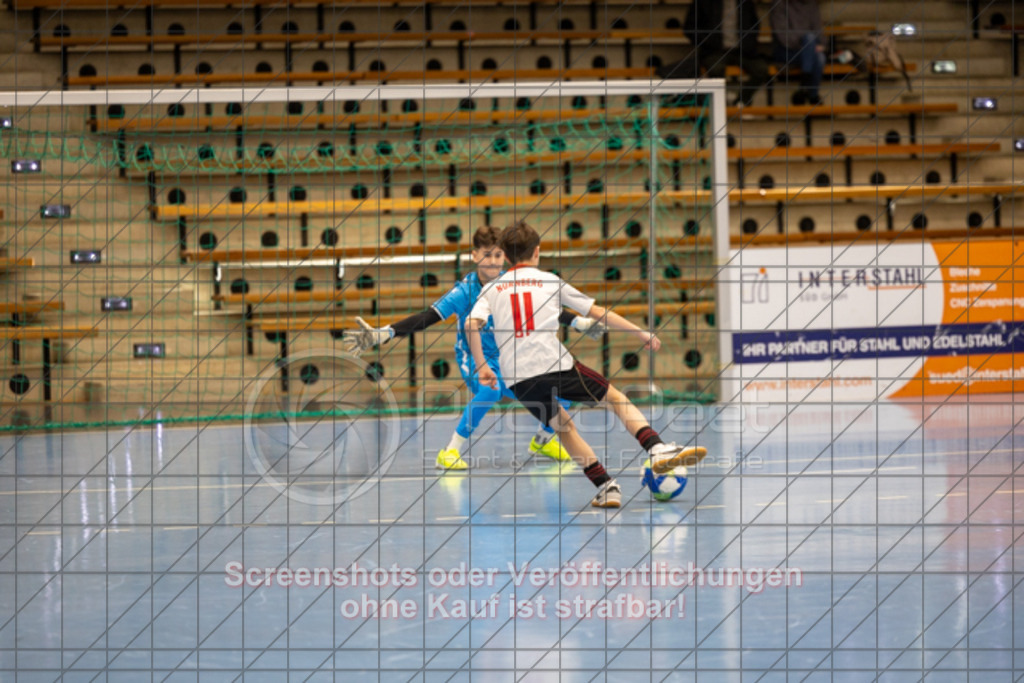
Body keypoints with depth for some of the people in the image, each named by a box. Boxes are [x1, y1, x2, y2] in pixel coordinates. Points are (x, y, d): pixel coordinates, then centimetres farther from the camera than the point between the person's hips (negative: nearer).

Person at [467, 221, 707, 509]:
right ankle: (658, 450, -6)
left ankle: (606, 487, 12)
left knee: (563, 425, 22)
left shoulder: (491, 289, 16)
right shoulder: (550, 281, 12)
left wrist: (482, 367, 3)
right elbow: (598, 313, 13)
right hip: (554, 364, -2)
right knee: (616, 399, 13)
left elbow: (473, 324, -3)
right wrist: (641, 333, 18)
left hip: (517, 377, 2)